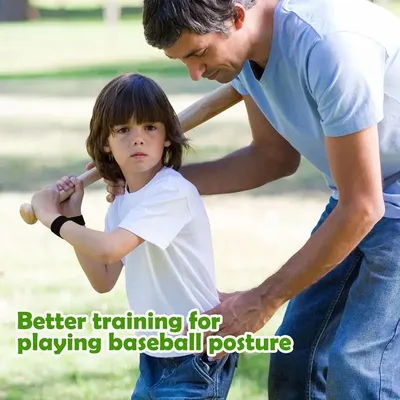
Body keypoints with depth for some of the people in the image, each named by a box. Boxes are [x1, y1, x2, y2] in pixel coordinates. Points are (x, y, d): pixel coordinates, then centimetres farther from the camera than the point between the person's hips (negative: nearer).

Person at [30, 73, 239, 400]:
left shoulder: (173, 192, -20)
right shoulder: (121, 206, 7)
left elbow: (108, 248, -29)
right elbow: (103, 281, 13)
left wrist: (53, 219, -13)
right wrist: (73, 218, 4)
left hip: (196, 361, -8)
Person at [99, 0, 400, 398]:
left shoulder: (330, 45, -32)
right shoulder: (239, 43, -6)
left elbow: (360, 208, -27)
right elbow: (275, 156, 11)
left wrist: (263, 303, -19)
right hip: (356, 194, 8)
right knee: (294, 367, 4)